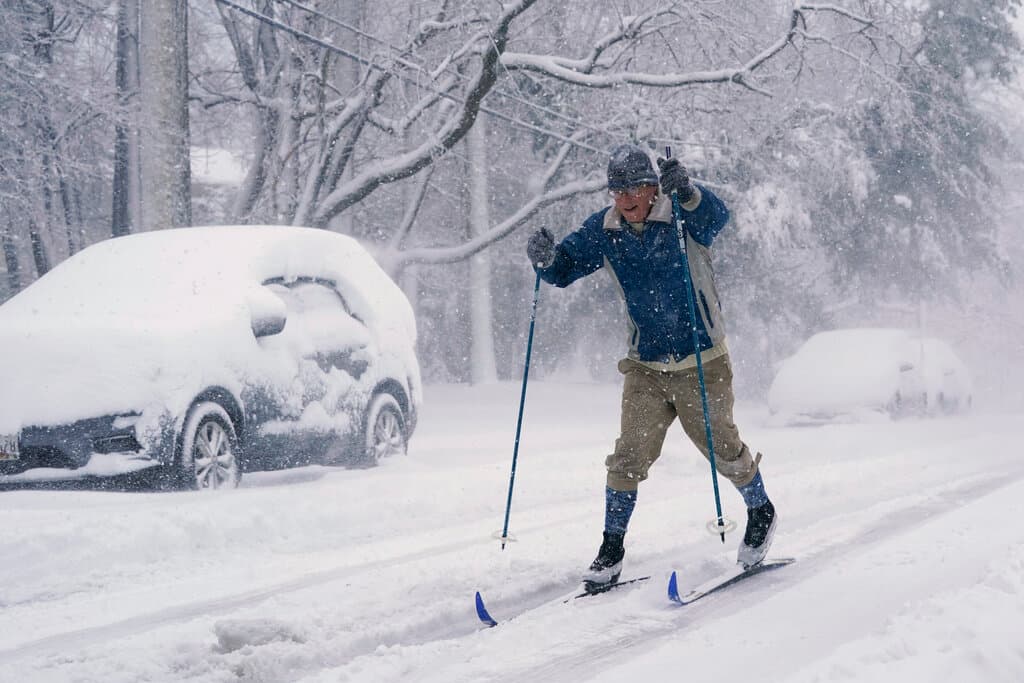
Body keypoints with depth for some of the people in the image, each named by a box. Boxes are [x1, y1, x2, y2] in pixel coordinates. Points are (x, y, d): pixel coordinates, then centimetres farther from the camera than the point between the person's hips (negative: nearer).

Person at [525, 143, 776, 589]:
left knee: (722, 447, 5)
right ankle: (612, 548, 7)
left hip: (703, 363, -3)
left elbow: (716, 217, -35)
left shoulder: (683, 216, -14)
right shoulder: (603, 231, -1)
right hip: (646, 367, 3)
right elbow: (565, 269, 2)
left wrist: (686, 193, -55)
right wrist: (547, 259, -22)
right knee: (631, 455, -4)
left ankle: (761, 514, 32)